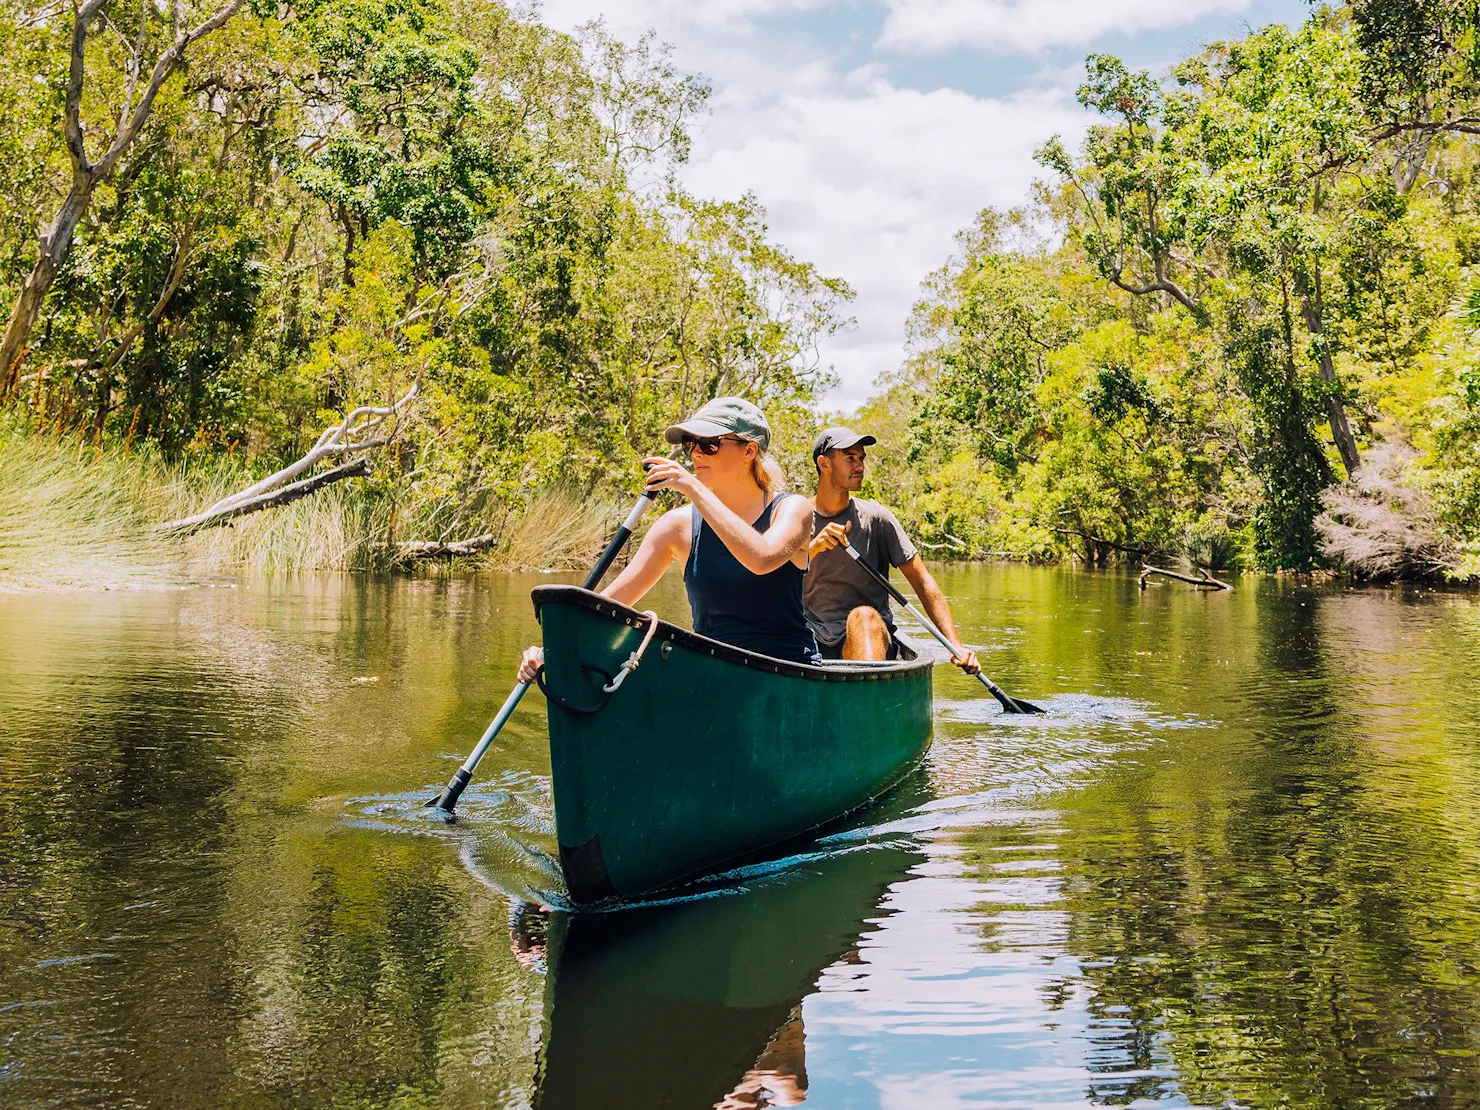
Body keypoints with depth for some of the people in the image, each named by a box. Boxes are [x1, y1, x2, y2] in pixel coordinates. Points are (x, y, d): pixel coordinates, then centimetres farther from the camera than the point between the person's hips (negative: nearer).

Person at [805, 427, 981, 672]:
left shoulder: (875, 518, 4)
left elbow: (923, 583, 0)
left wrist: (956, 646, -12)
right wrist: (811, 548, -22)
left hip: (870, 637, -2)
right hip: (810, 641, 2)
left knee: (863, 615, -34)